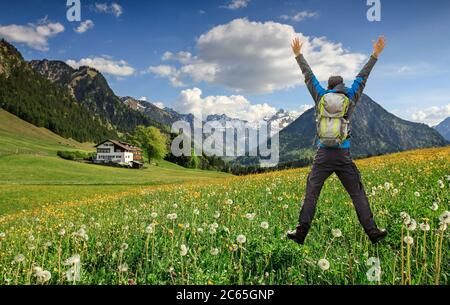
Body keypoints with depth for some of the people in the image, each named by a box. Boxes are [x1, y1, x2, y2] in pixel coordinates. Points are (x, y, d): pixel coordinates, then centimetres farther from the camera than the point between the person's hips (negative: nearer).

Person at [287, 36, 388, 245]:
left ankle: (301, 233, 4)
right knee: (358, 194, 8)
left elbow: (309, 76, 16)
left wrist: (298, 55, 27)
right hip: (343, 157, 0)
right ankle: (372, 232, 11)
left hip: (323, 156, 0)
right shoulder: (350, 99, 6)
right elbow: (362, 77, 15)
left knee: (311, 194, 4)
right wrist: (375, 55, 25)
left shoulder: (320, 97, 6)